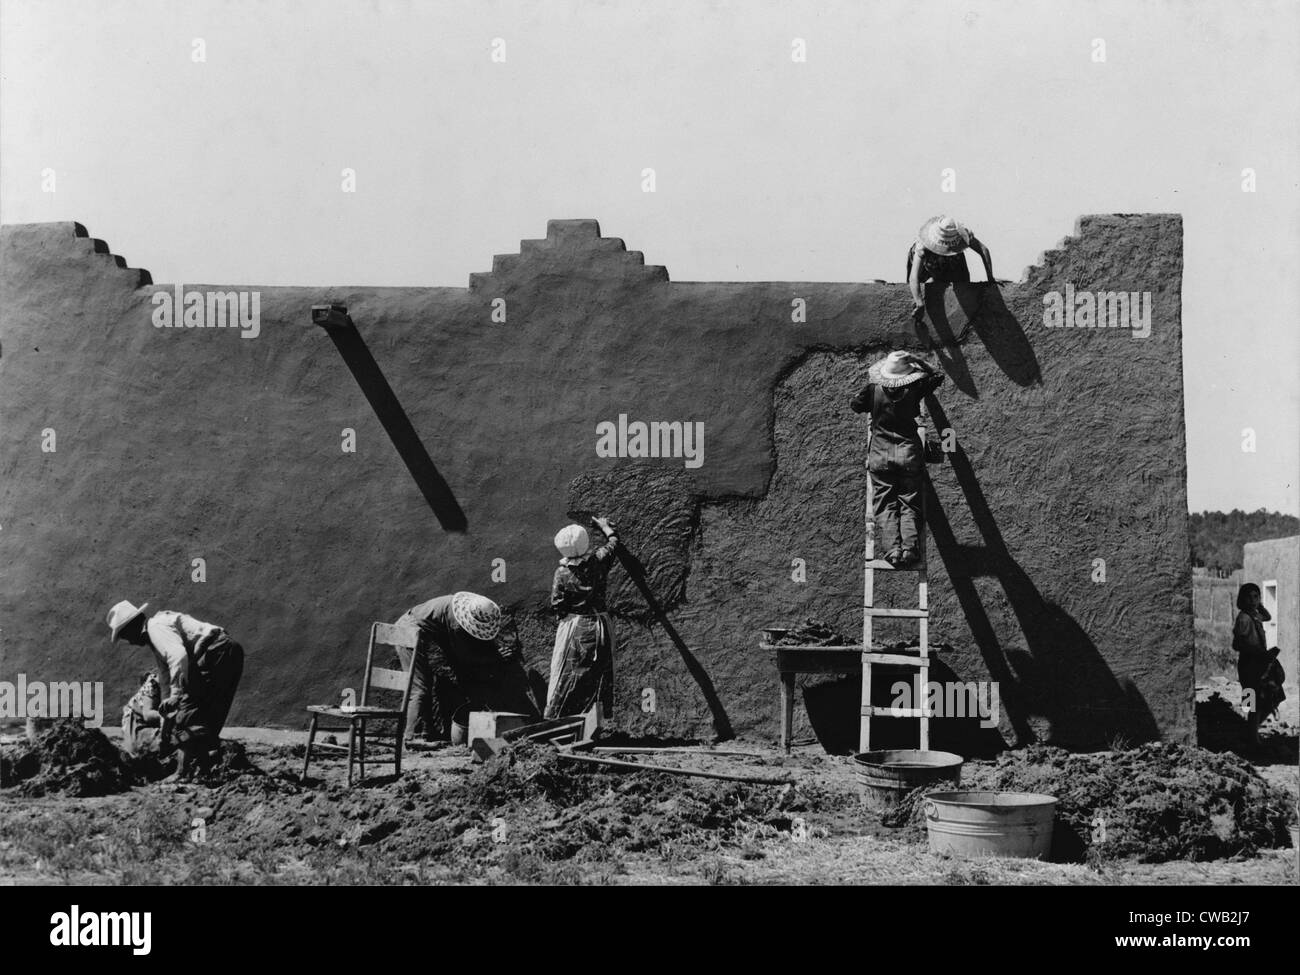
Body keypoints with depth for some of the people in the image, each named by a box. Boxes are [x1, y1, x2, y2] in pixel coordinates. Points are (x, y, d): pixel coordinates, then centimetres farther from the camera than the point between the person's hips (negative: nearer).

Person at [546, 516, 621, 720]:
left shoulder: (562, 573, -14)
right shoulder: (599, 560, -8)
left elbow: (556, 605, -10)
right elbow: (613, 541, 12)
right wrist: (605, 526, 30)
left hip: (574, 629, -2)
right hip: (600, 625, 2)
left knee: (565, 680, 4)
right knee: (601, 677, 10)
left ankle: (553, 721, 6)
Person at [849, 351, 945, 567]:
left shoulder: (873, 389, -3)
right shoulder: (914, 389, -2)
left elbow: (854, 405, 14)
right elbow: (937, 376, 16)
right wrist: (918, 362, 17)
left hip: (880, 455, 0)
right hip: (910, 454, 0)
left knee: (885, 505, 1)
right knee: (910, 504, 4)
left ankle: (893, 548, -18)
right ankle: (909, 548, -15)